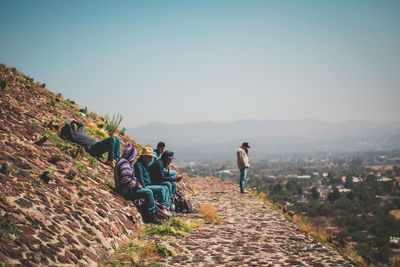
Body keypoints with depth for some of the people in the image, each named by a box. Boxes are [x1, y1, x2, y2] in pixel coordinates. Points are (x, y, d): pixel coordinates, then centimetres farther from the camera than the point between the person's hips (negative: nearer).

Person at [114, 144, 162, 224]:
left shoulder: (124, 162, 16)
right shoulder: (124, 164, -19)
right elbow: (125, 180, -28)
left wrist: (137, 184, 9)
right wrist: (137, 185, -16)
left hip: (129, 189, 11)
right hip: (126, 192, -11)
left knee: (148, 192, 17)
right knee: (148, 192, -17)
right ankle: (151, 215, -8)